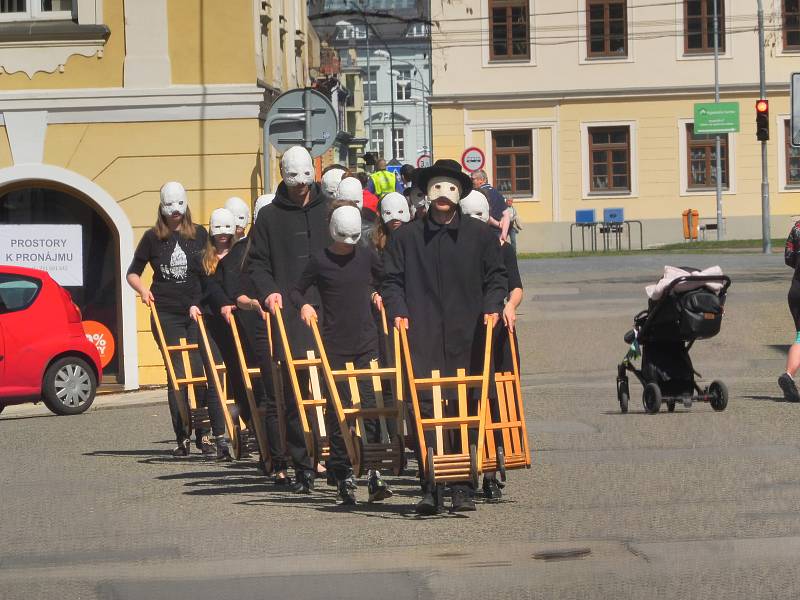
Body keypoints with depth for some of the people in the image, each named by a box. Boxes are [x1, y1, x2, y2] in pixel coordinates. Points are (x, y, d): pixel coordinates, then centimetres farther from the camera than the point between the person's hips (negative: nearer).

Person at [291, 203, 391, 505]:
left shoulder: (366, 256, 6)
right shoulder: (320, 260, -2)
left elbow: (385, 279, 25)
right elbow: (297, 290, 8)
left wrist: (377, 293, 7)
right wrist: (304, 305, -11)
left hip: (366, 342, 1)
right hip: (334, 344, -1)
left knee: (369, 403, -8)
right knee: (337, 408, 0)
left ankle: (374, 472, -8)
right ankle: (343, 474, 7)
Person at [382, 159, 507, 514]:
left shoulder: (479, 235, 11)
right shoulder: (406, 237, 10)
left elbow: (496, 276, 14)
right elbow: (391, 280, 11)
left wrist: (492, 306, -2)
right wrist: (398, 310, -5)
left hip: (467, 338, 1)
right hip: (423, 338, -1)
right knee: (425, 409, -8)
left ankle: (463, 488, 3)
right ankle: (430, 488, -6)